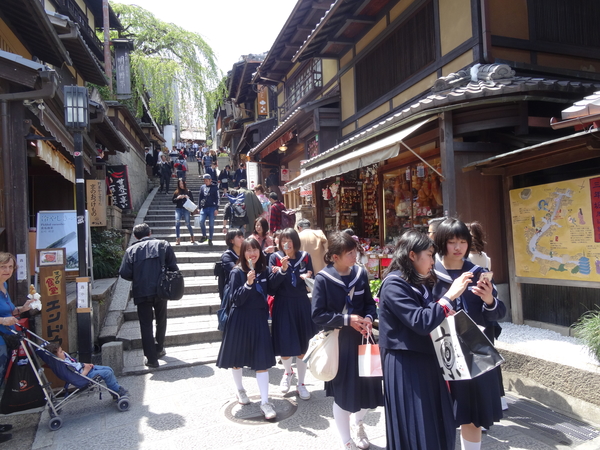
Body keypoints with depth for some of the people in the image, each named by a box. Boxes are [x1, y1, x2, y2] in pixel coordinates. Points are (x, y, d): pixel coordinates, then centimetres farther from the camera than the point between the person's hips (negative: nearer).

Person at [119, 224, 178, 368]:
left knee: (146, 325, 8)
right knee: (161, 321, 22)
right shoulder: (163, 245, 0)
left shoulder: (131, 250, -2)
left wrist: (137, 278, 12)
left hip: (141, 292, -1)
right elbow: (173, 267, -7)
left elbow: (124, 273, -8)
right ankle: (159, 349, 36)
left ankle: (151, 358, 10)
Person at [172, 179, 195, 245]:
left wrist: (187, 197, -7)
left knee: (188, 224, -2)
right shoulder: (176, 192, 11)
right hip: (178, 209, 1)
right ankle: (177, 239, -12)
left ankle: (192, 236, 25)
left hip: (186, 209, -1)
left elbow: (192, 200, 9)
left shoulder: (188, 192, 9)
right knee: (177, 223, -15)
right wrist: (178, 198, -7)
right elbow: (173, 201, 8)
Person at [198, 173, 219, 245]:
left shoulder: (215, 187, 2)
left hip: (212, 208, -3)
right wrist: (199, 208, 12)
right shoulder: (202, 187, 13)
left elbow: (217, 198, -1)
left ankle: (210, 239, 8)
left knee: (211, 224, -2)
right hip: (204, 208, 3)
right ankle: (204, 236, 9)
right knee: (201, 221, -12)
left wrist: (216, 209, -8)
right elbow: (200, 198, 17)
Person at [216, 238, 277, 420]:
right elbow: (236, 299, -17)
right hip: (240, 320, -2)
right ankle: (239, 390, 37)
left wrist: (266, 314, 11)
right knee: (237, 356, 13)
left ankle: (265, 402, 4)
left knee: (262, 360, -2)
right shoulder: (237, 272, -11)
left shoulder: (264, 271, 0)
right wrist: (248, 283, -30)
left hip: (259, 319, 2)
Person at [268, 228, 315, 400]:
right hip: (283, 306, -1)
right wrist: (282, 271, -24)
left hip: (302, 305, 2)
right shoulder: (275, 258, -5)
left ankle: (301, 383, 25)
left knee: (302, 346, 6)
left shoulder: (305, 257, 1)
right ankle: (288, 372, 36)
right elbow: (271, 287, -11)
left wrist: (308, 278, -16)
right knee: (285, 346, 3)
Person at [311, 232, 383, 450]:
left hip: (361, 338, 4)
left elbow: (369, 303, 8)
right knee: (342, 394, 9)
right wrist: (346, 320, -19)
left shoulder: (361, 273, -3)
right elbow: (318, 315, -14)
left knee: (369, 387, 10)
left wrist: (369, 318, -12)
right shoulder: (323, 278, -15)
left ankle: (357, 421, 45)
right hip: (338, 342, -3)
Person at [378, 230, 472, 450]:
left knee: (438, 426, 17)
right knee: (415, 430, 3)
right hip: (406, 366, -9)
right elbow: (421, 322, -25)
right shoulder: (394, 284, -18)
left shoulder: (420, 283, 11)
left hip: (426, 361, 9)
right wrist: (450, 296, -22)